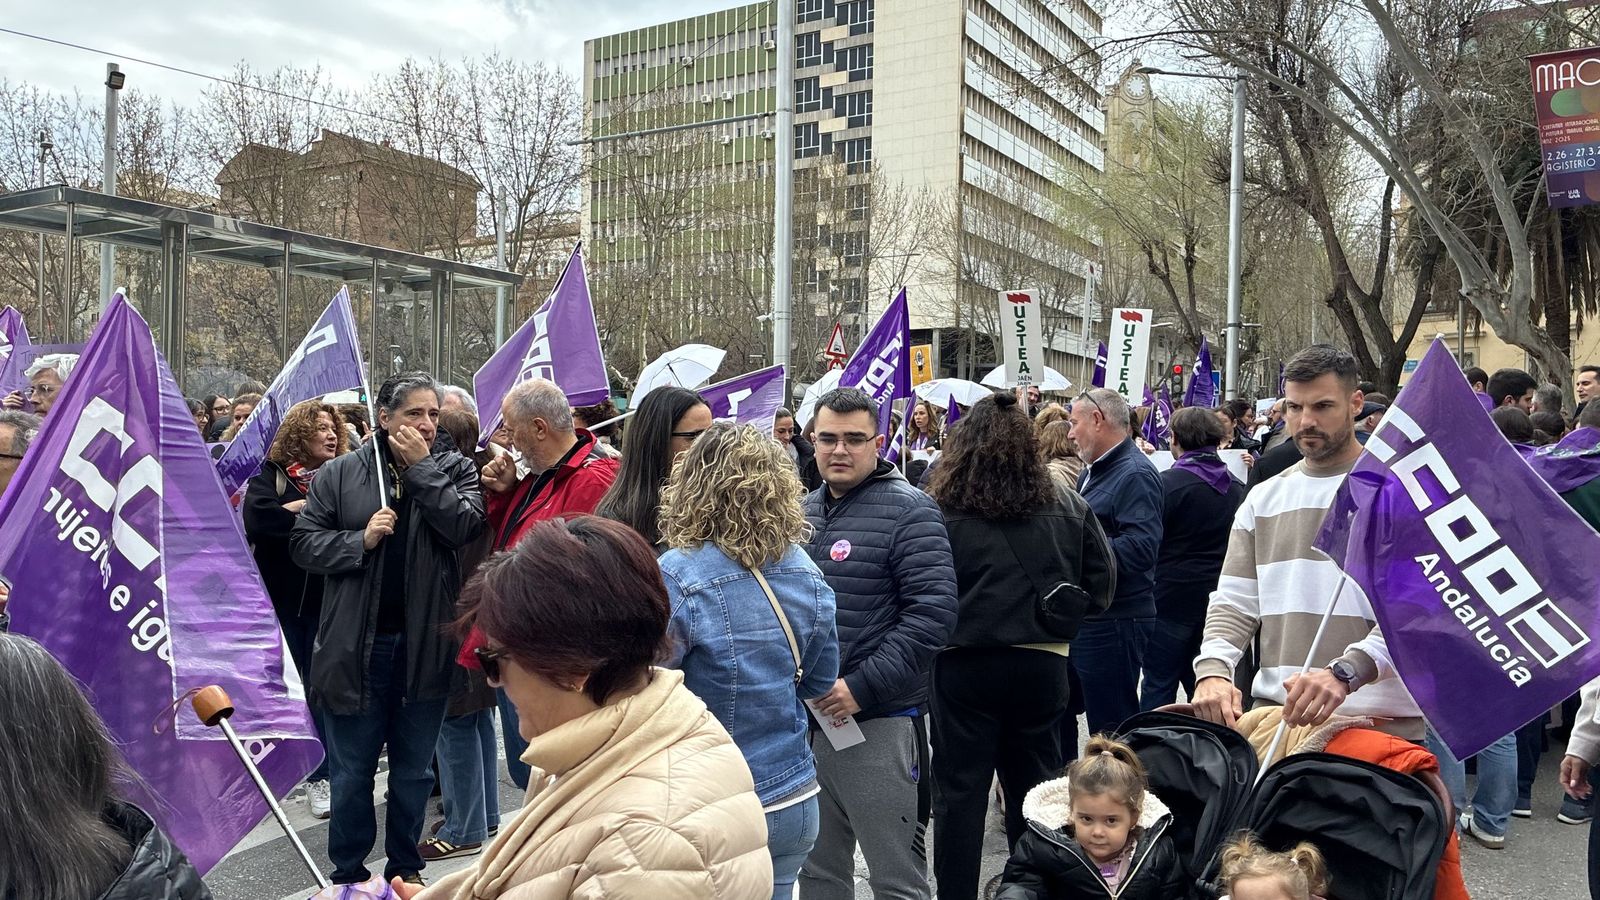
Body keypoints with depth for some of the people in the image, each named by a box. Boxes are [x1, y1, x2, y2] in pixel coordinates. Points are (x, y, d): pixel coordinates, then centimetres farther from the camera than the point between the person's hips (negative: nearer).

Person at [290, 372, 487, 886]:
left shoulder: (454, 470, 2)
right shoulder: (340, 474, 1)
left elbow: (465, 526, -15)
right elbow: (303, 543, -1)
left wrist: (422, 467, -14)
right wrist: (360, 541, -16)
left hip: (426, 646, 1)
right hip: (356, 646, 0)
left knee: (414, 770, 15)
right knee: (351, 772, 12)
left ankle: (405, 869, 32)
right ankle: (348, 874, 29)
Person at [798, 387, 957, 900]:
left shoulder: (908, 511, -9)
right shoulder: (804, 512, 11)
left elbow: (933, 611, -18)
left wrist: (862, 687, -21)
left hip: (878, 723, -6)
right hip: (804, 720, 6)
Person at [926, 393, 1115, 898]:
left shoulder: (940, 510, -12)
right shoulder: (1067, 507, -1)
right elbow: (1102, 582, 3)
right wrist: (1058, 620, 12)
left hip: (964, 664, -3)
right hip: (1041, 663, 3)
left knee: (960, 791, 8)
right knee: (1034, 788, 18)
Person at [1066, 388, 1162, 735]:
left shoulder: (1135, 474, -16)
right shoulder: (1093, 471, 17)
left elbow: (1141, 548, -28)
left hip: (1114, 621, -10)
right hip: (1078, 617, 10)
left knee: (1110, 725, 1)